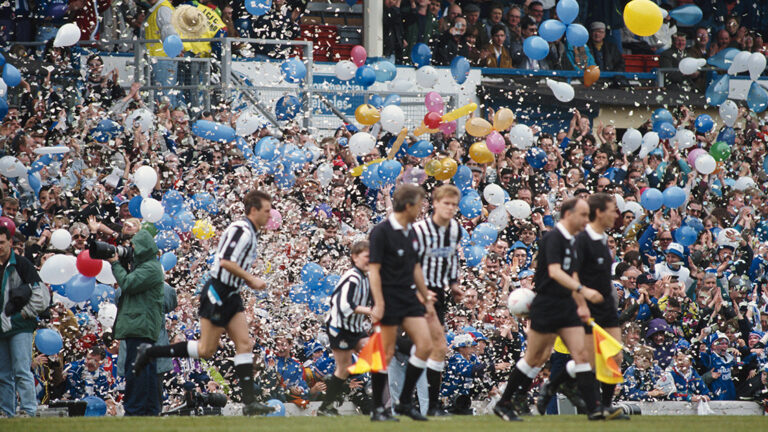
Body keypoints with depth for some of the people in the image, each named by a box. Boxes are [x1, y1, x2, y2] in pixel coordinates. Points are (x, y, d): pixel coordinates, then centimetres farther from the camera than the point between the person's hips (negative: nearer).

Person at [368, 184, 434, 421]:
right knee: (387, 353, -4)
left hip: (409, 295, 7)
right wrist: (378, 304, -20)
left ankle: (405, 402, 7)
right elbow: (374, 269, -14)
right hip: (389, 298, -7)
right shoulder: (381, 232, -10)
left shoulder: (411, 233, 14)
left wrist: (426, 298, 23)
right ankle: (377, 409, 5)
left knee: (425, 345, -3)